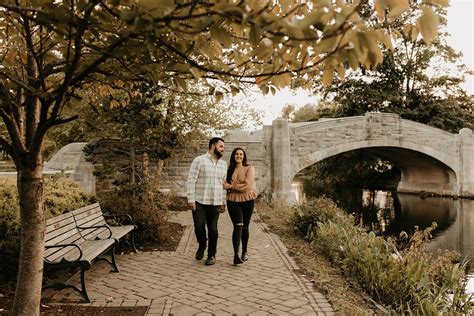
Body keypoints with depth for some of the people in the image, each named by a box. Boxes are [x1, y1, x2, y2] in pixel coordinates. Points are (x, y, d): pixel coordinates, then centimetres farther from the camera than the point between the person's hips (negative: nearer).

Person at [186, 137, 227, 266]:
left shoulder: (223, 164, 11)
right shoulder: (199, 160, -5)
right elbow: (191, 180, -8)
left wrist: (223, 202, 10)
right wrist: (191, 199, -12)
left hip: (215, 203, 4)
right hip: (199, 202, -4)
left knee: (213, 229, 6)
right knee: (199, 228, -3)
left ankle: (212, 255, 22)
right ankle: (202, 246, 28)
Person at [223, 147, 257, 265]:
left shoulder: (249, 168, -3)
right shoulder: (229, 169, 9)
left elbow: (247, 186, -14)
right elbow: (226, 185, 18)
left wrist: (230, 186, -11)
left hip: (247, 200, -1)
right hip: (233, 201, 1)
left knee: (245, 227, 9)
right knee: (238, 226, -14)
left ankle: (244, 252, 28)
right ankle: (236, 255, -18)